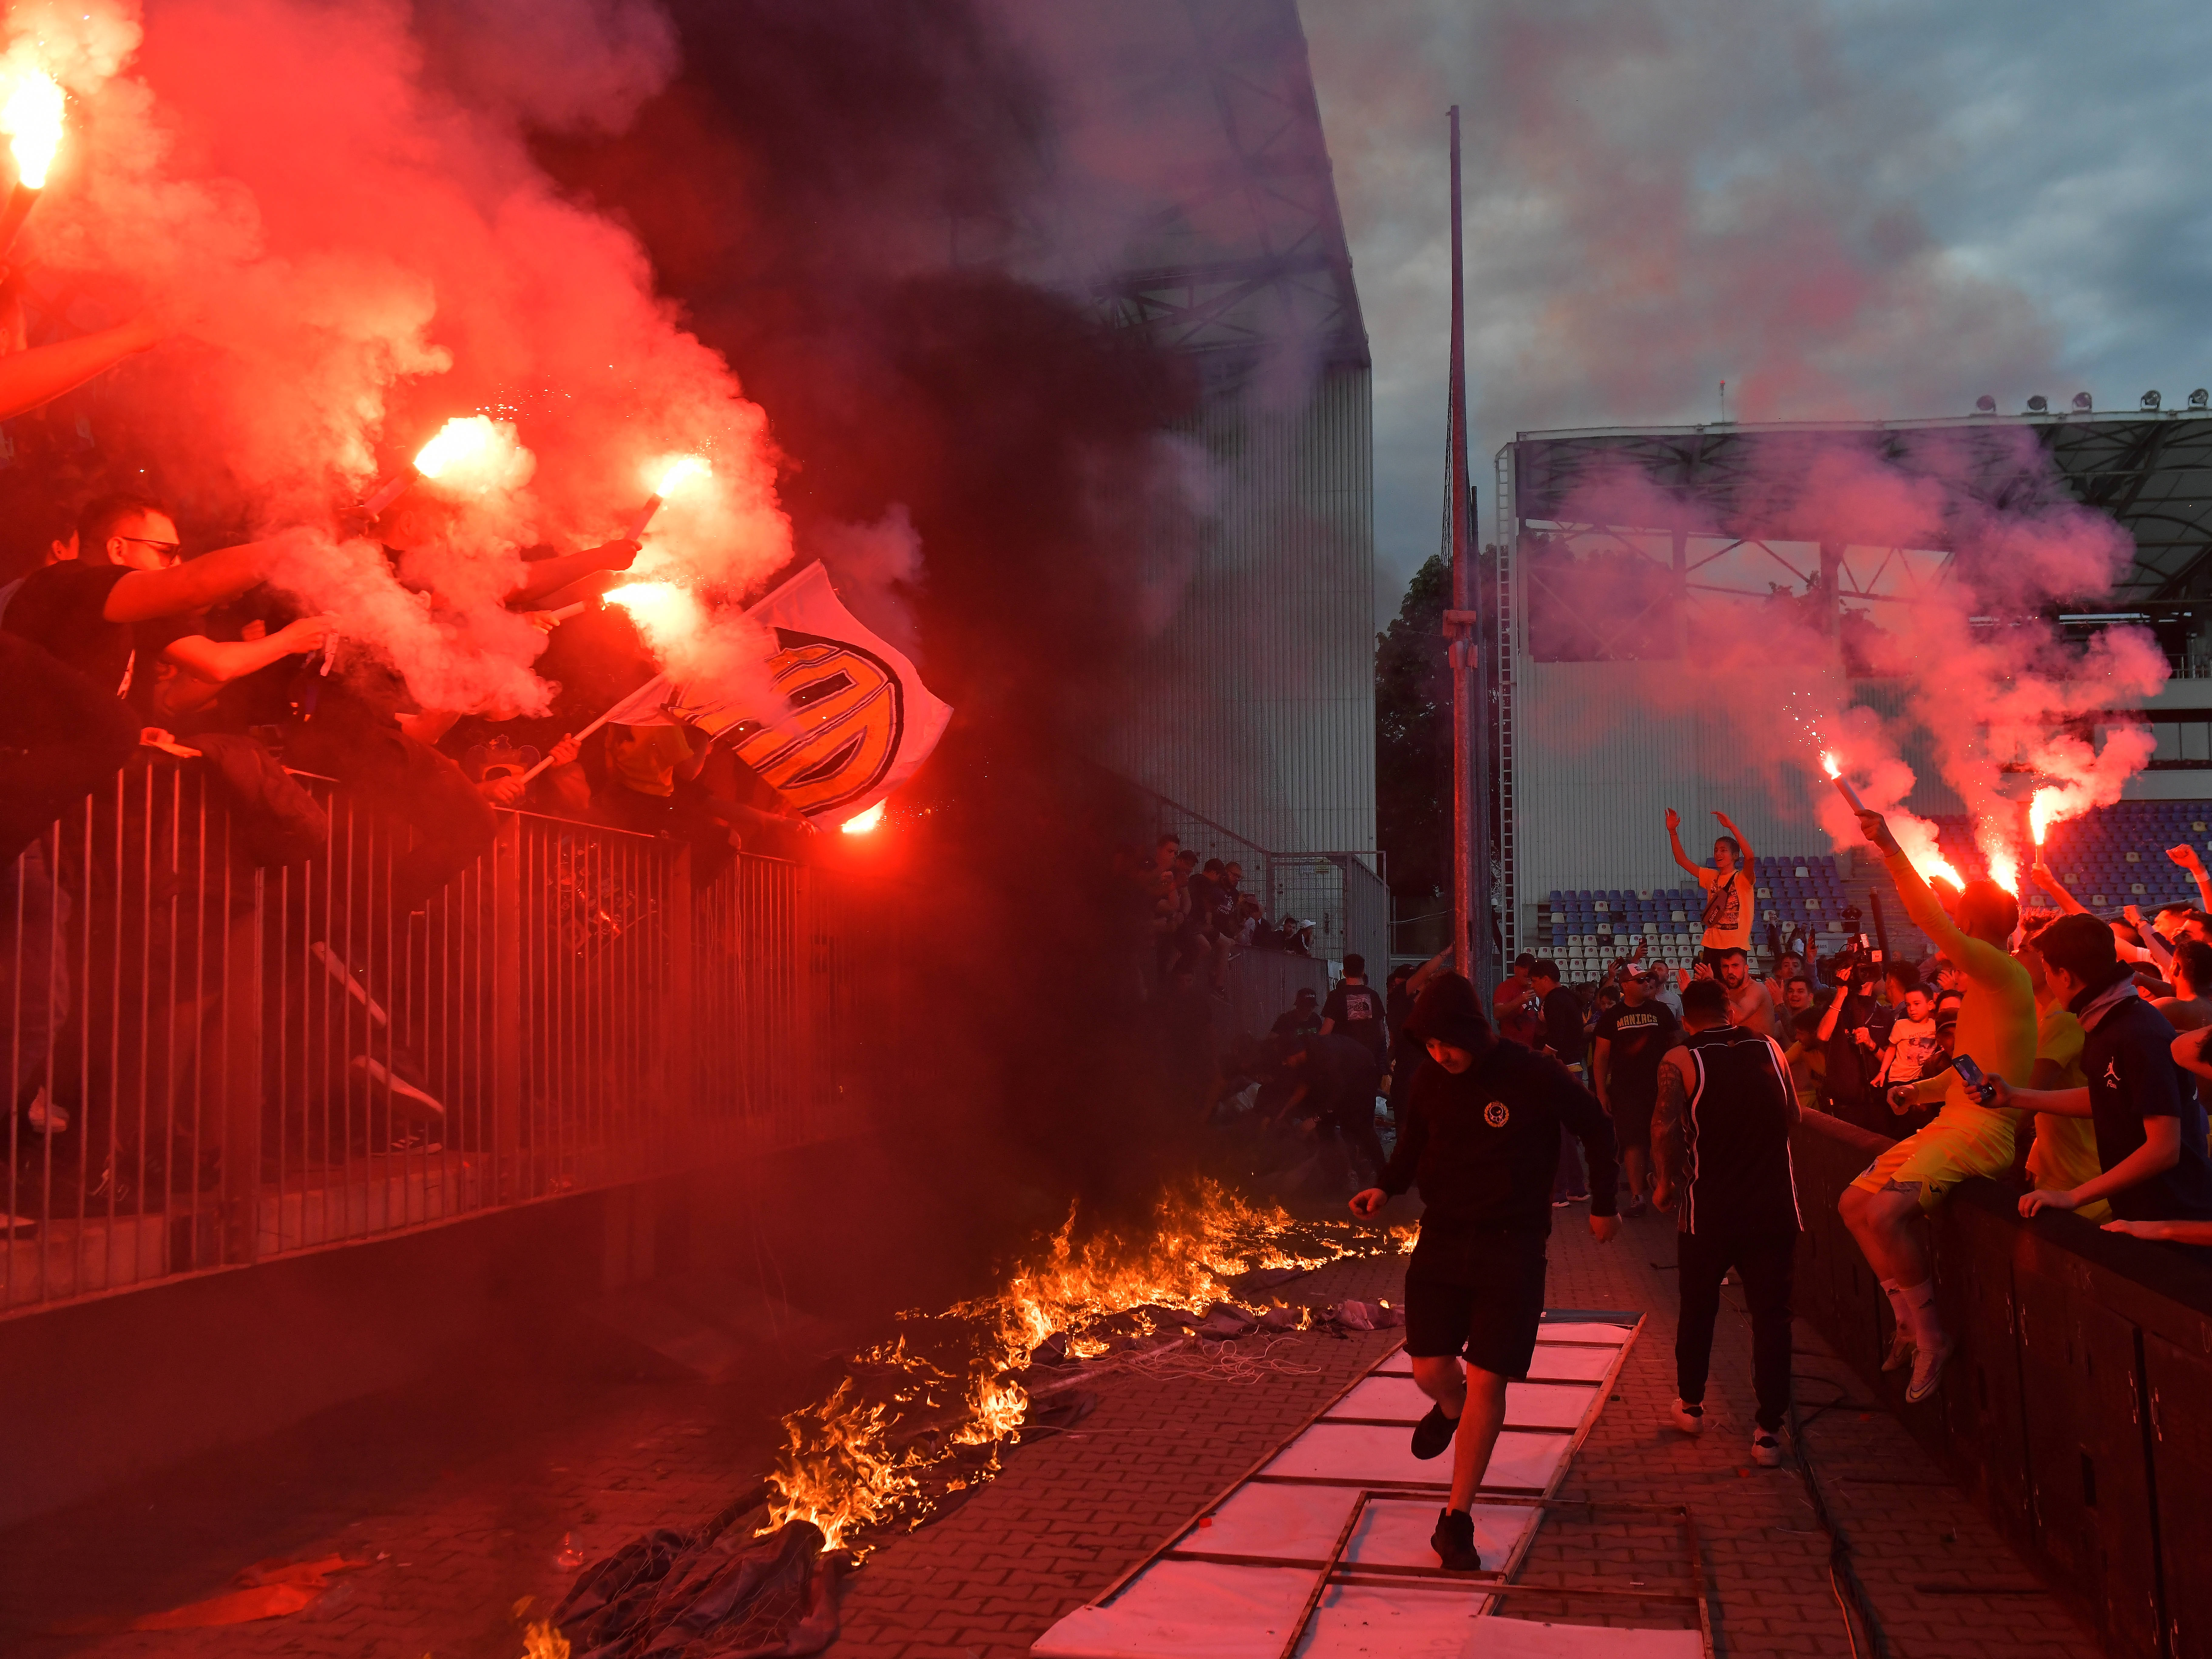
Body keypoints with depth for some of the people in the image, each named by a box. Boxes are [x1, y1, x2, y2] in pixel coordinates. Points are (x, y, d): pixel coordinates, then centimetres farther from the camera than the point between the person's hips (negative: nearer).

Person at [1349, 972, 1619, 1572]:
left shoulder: (1535, 1077, -14)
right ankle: (1452, 1410, 40)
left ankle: (1456, 1520, 8)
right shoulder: (1429, 1080, -2)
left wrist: (1603, 1206, 10)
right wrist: (1387, 1187, -4)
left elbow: (1596, 1129, 3)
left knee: (1486, 1382, -4)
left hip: (1511, 1246, -3)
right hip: (1442, 1236, 3)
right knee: (1430, 1370, 0)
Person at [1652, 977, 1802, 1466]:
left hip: (1709, 1207, -1)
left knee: (1698, 1308, 17)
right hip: (1774, 1205, 1)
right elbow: (1794, 1118, 12)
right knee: (1772, 1314, 6)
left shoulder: (1680, 1060, -7)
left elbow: (1665, 1129, -19)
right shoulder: (1770, 1049, 3)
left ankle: (1690, 1405, 31)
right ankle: (1768, 1430, 5)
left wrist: (1668, 1182, -4)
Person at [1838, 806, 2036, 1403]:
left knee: (1884, 1213, -26)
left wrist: (1891, 848, -24)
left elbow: (1932, 920, -25)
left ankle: (1932, 1336, -11)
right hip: (1950, 1124, 11)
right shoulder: (1983, 985, 20)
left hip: (1983, 1131, -11)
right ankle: (1910, 1324, 9)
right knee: (1854, 1204, 5)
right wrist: (1921, 1089, 11)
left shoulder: (2007, 973, -12)